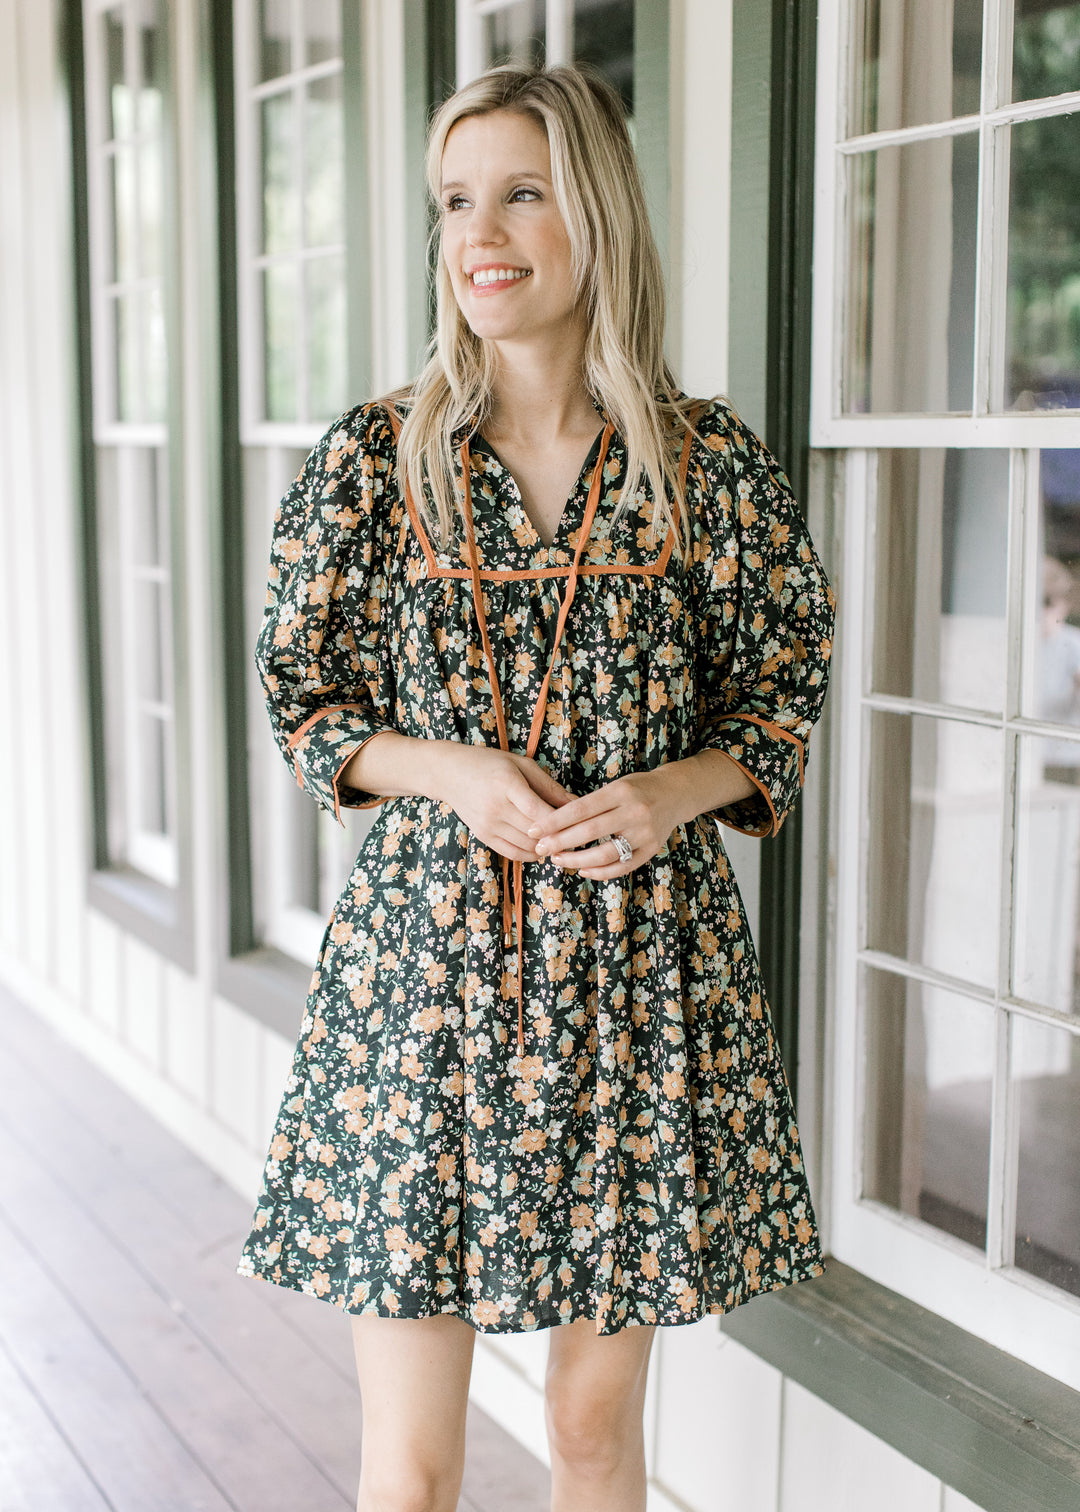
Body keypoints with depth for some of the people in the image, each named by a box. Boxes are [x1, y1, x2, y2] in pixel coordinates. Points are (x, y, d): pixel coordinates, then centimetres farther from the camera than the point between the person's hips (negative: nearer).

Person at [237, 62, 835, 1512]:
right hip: (422, 959, 0)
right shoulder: (373, 456, -1)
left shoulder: (713, 464, -1)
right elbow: (303, 700, 6)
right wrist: (445, 771, -13)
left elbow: (781, 699, 7)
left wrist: (674, 793, -13)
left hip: (641, 968, 1)